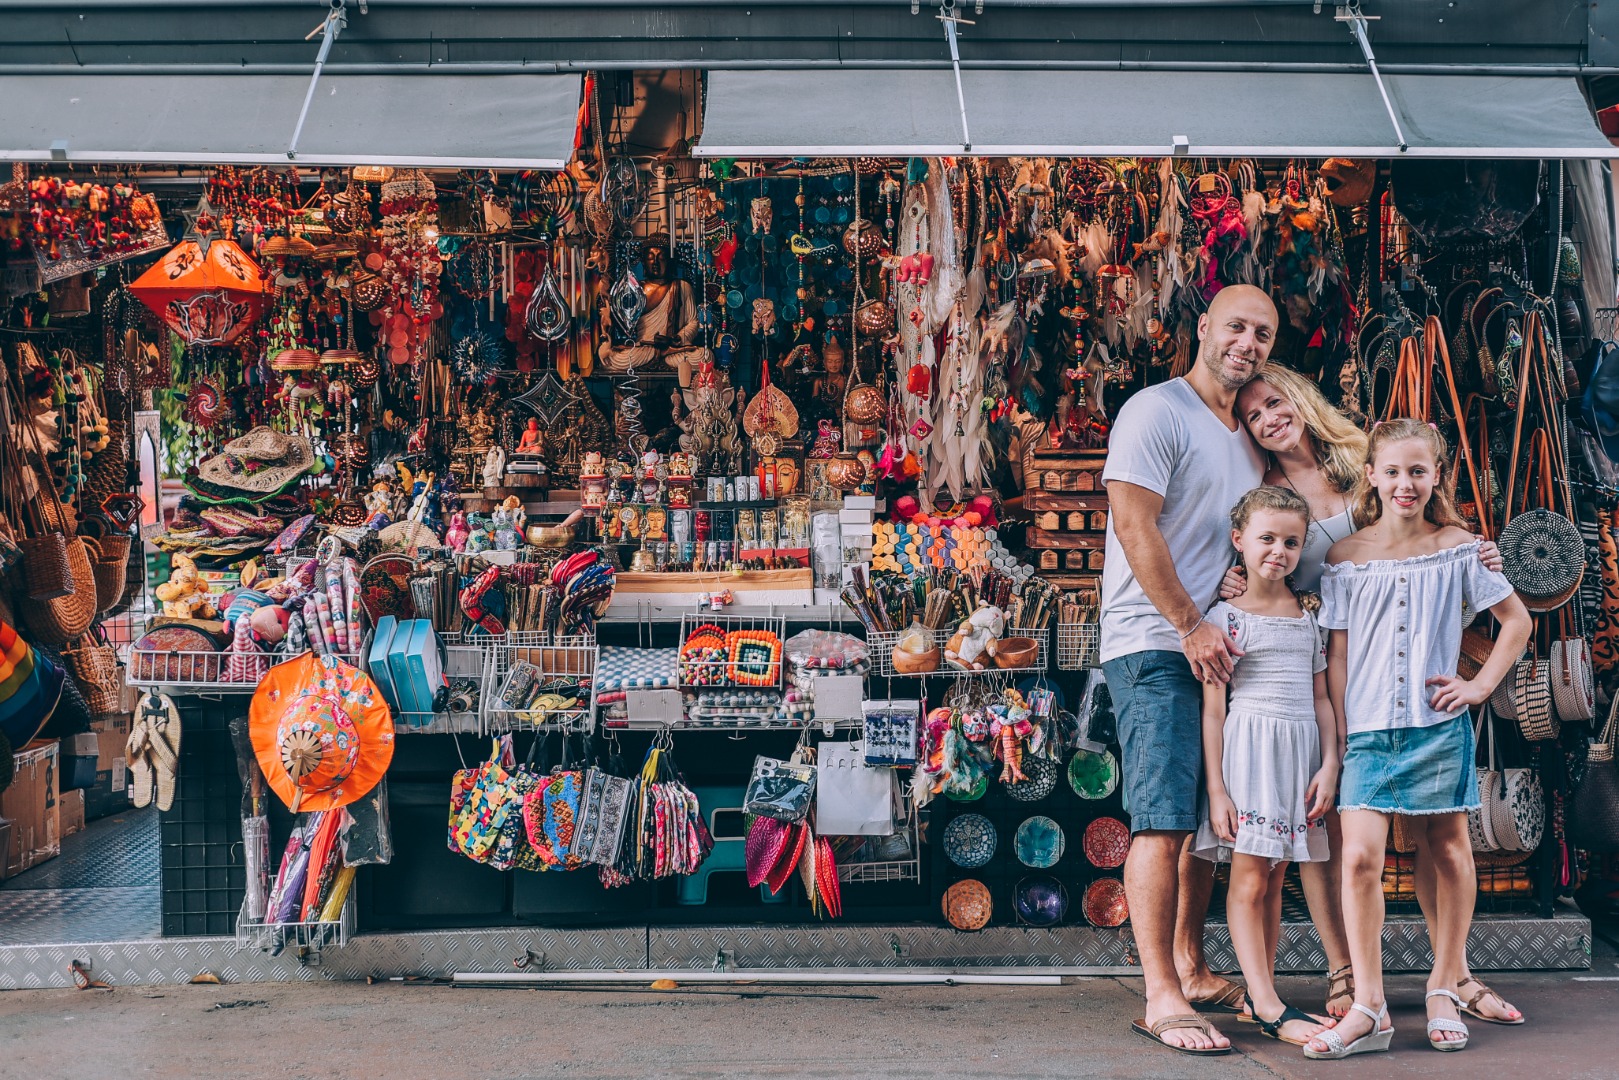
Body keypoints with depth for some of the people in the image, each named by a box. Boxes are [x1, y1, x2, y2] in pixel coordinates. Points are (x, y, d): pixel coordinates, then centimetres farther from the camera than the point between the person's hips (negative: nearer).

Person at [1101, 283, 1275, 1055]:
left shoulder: (1245, 436, 20)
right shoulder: (1157, 413, -7)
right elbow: (1135, 526, -15)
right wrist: (1190, 625, -17)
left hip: (1217, 647, 9)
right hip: (1154, 645, -9)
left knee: (1206, 816, 13)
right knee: (1164, 820, -12)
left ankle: (1189, 967, 25)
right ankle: (1161, 998, -10)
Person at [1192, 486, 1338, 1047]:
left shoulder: (1309, 615, 11)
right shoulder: (1226, 616, -3)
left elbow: (1321, 699, 14)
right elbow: (1213, 708, -6)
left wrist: (1330, 764, 3)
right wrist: (1216, 789, -10)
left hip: (1303, 751, 5)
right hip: (1250, 746, -5)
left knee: (1274, 879, 9)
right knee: (1249, 880, -5)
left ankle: (1260, 992, 15)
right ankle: (1269, 1007, -3)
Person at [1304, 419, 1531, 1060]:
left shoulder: (1458, 549, 3)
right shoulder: (1345, 558, 2)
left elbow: (1517, 620, 13)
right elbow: (1337, 653, 3)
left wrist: (1481, 684, 1)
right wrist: (1337, 739, 0)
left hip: (1438, 726, 1)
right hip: (1368, 729, -1)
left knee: (1449, 852, 9)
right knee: (1359, 857, -13)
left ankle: (1444, 990, 26)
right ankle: (1368, 1009, -6)